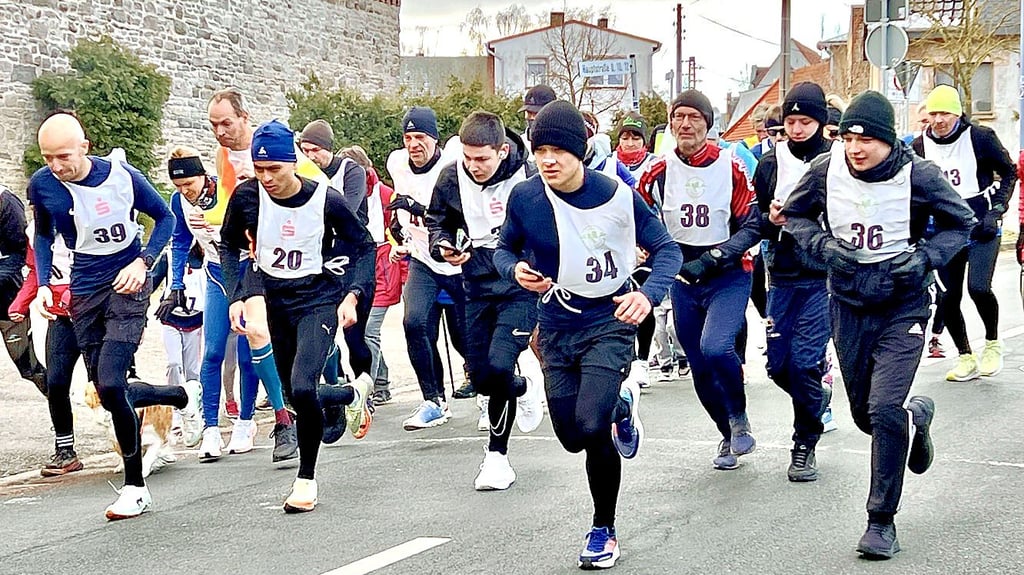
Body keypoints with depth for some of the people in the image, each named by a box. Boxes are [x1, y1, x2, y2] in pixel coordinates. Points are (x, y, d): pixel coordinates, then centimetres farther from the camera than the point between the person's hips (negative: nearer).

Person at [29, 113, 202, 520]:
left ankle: (135, 488, -2)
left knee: (110, 385, -18)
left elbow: (165, 218, 2)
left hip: (127, 287, -4)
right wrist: (43, 284, 0)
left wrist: (142, 262, -13)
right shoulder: (42, 185, -7)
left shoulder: (122, 177, -14)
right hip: (84, 292, 4)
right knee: (110, 394, 5)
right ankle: (183, 395, 35)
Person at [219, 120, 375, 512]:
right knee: (299, 398, 12)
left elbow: (363, 246, -3)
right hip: (273, 300, 4)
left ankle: (306, 479, -3)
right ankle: (355, 393, 48)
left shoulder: (326, 200, -18)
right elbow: (229, 246, 7)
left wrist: (352, 296, -15)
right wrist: (236, 296, -4)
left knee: (302, 388, -23)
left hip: (319, 299, -4)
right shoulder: (246, 197, -11)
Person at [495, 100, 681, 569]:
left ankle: (604, 531, 3)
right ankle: (620, 403, 47)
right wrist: (515, 269, -18)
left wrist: (648, 294, -28)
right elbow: (504, 249, 6)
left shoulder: (617, 196, -17)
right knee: (573, 438, 10)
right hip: (556, 330, 4)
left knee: (591, 427, -21)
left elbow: (665, 249, -8)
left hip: (608, 324, -4)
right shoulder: (524, 197, -10)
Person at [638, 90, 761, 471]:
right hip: (683, 281, 4)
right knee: (701, 369, 8)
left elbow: (752, 225, -10)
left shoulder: (730, 168, -9)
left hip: (728, 277, -4)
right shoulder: (659, 172, 0)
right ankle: (730, 437, 30)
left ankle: (739, 417, 1)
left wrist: (712, 258, -19)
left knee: (715, 348, -26)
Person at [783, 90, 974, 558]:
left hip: (902, 307, -4)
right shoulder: (825, 170, -9)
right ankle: (916, 415, 50)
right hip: (849, 307, 4)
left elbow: (961, 223, -1)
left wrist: (924, 257, -18)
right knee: (865, 415, 13)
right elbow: (794, 215, 7)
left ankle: (881, 521, -2)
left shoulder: (918, 175, -15)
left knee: (884, 410, -17)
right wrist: (822, 244, -12)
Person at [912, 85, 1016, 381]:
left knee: (978, 287, -20)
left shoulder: (980, 137, -9)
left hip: (981, 226, -4)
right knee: (949, 298, 1)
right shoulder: (920, 146, 2)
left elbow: (1008, 173, 0)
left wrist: (996, 211, -10)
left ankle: (993, 343, 7)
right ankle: (966, 358, 18)